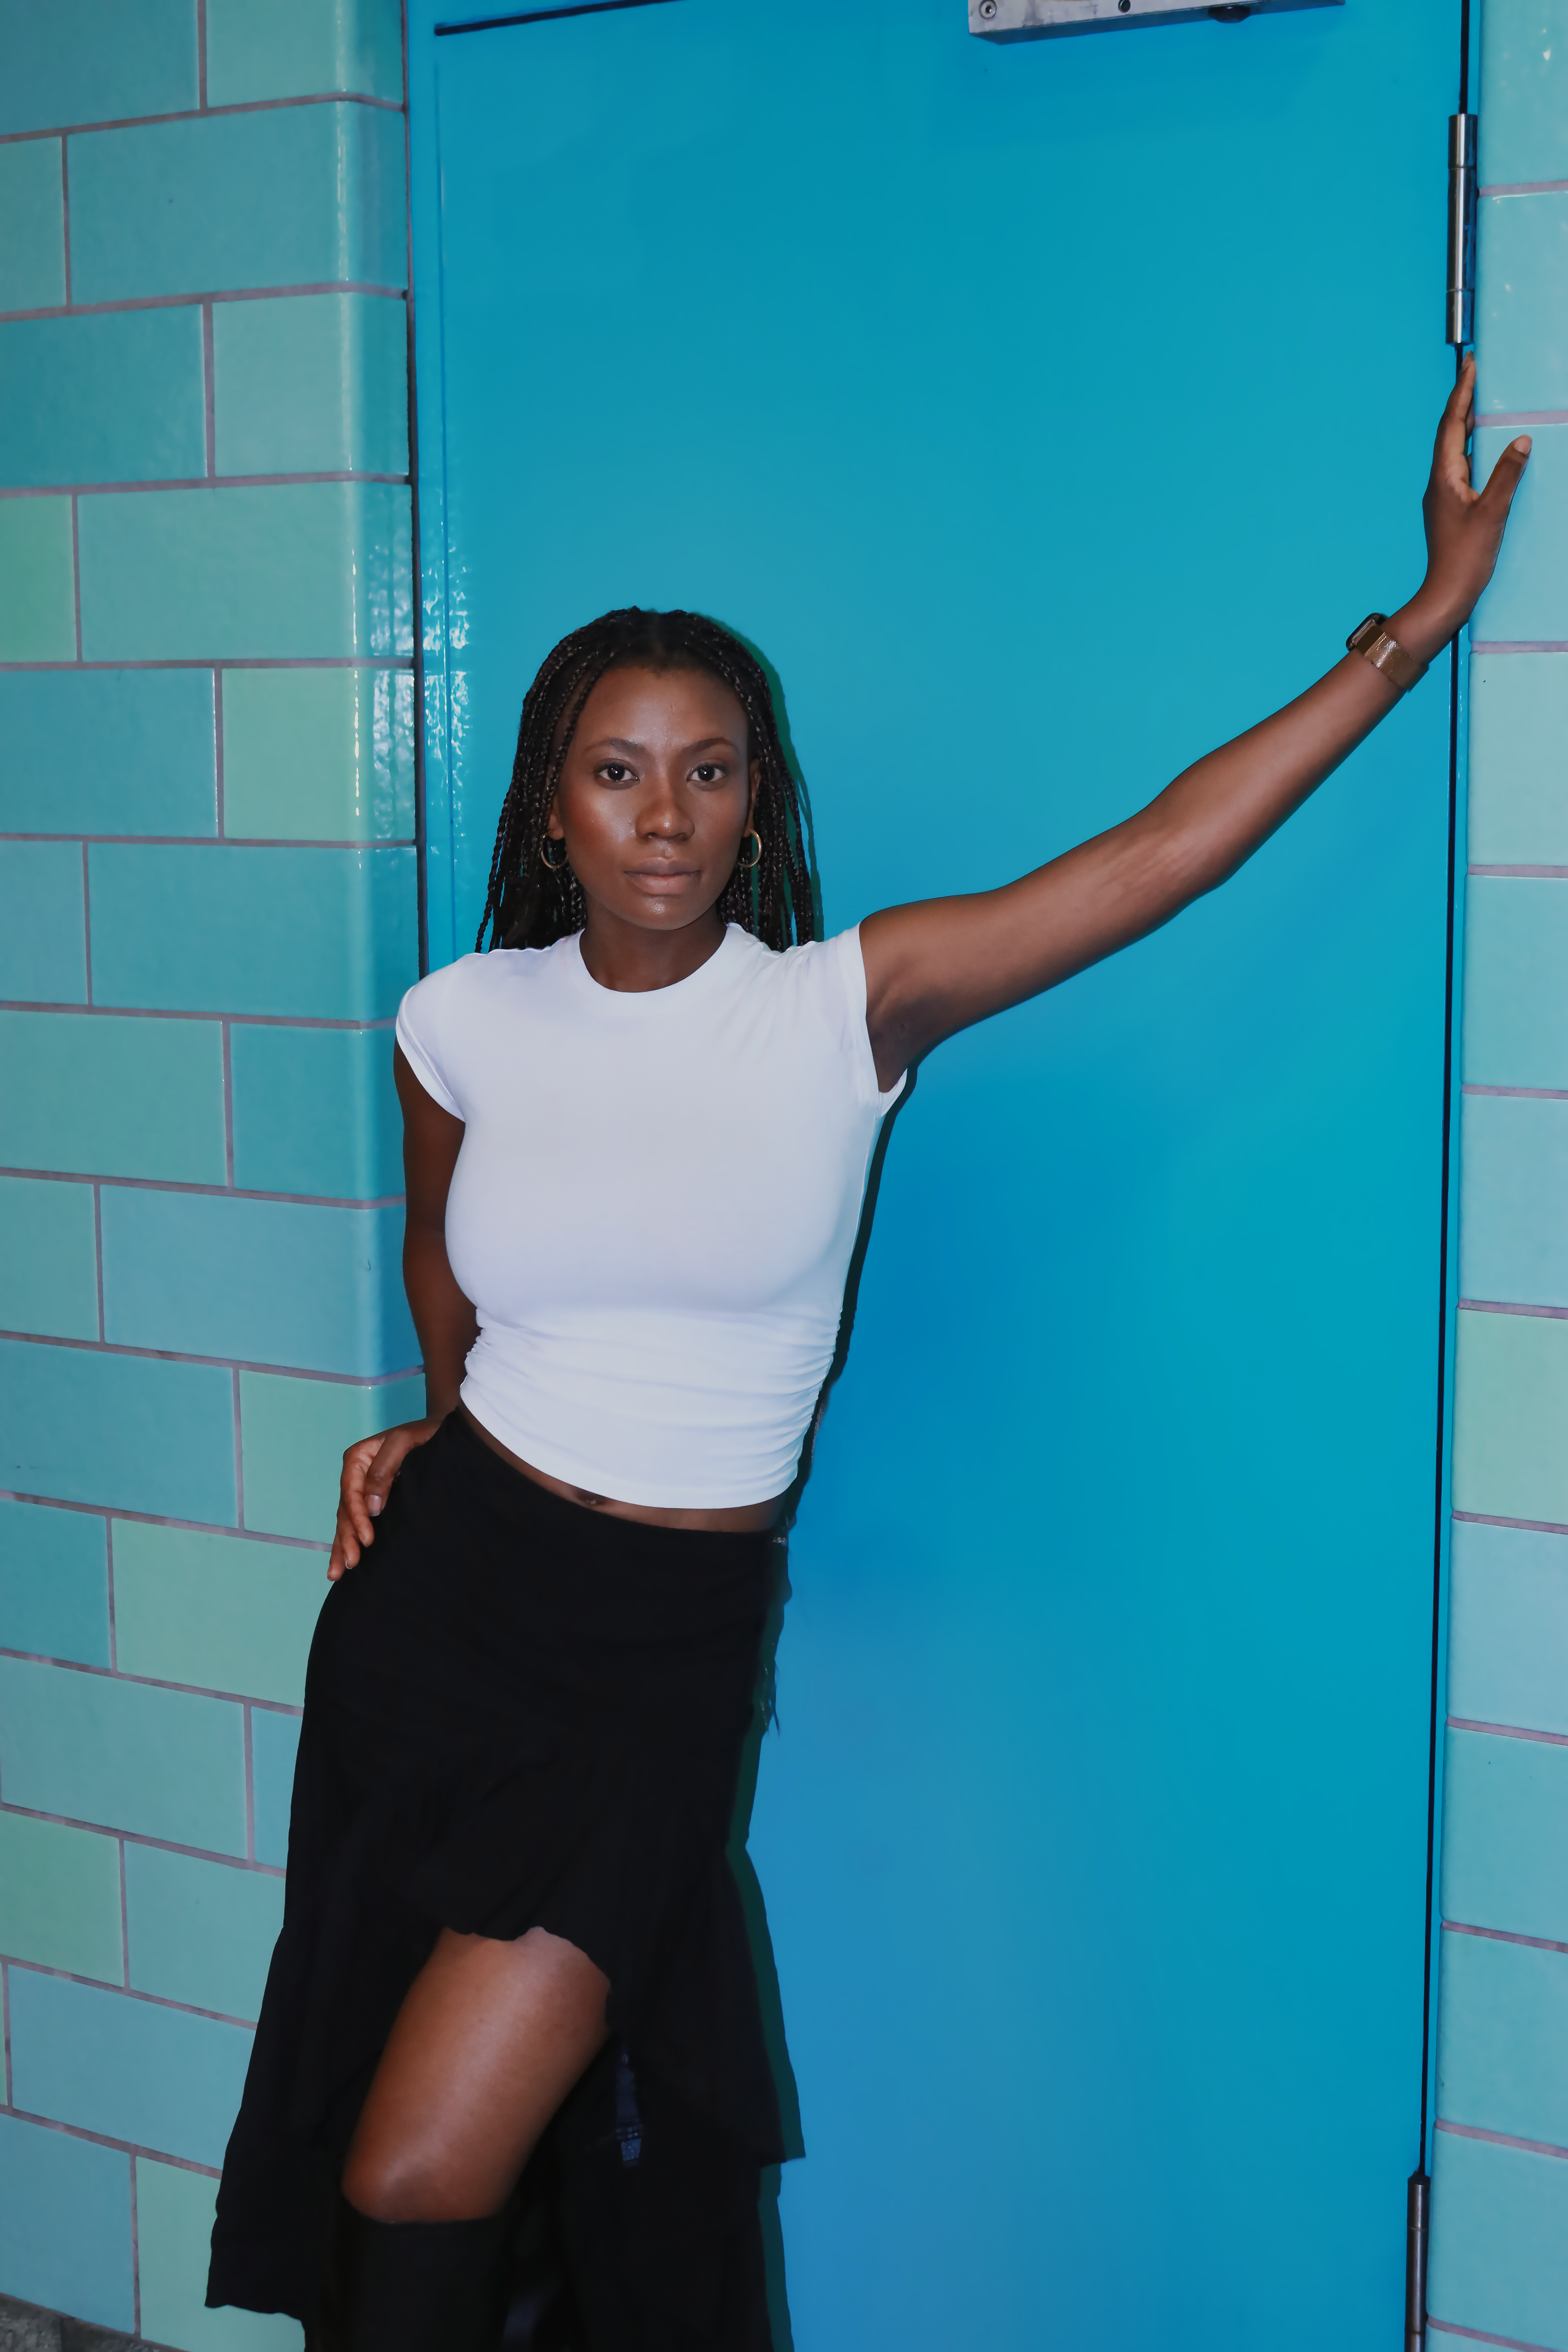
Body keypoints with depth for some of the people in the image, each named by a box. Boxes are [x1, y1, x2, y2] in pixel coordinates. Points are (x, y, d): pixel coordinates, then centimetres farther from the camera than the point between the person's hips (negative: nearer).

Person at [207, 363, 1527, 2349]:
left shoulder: (850, 1005, -7)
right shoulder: (466, 1023, 0)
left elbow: (1164, 851, -8)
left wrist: (1423, 619, -6)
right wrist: (448, 1424, 9)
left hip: (668, 1647, -3)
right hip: (444, 1599, 3)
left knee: (426, 2187, -7)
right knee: (383, 2160, 14)